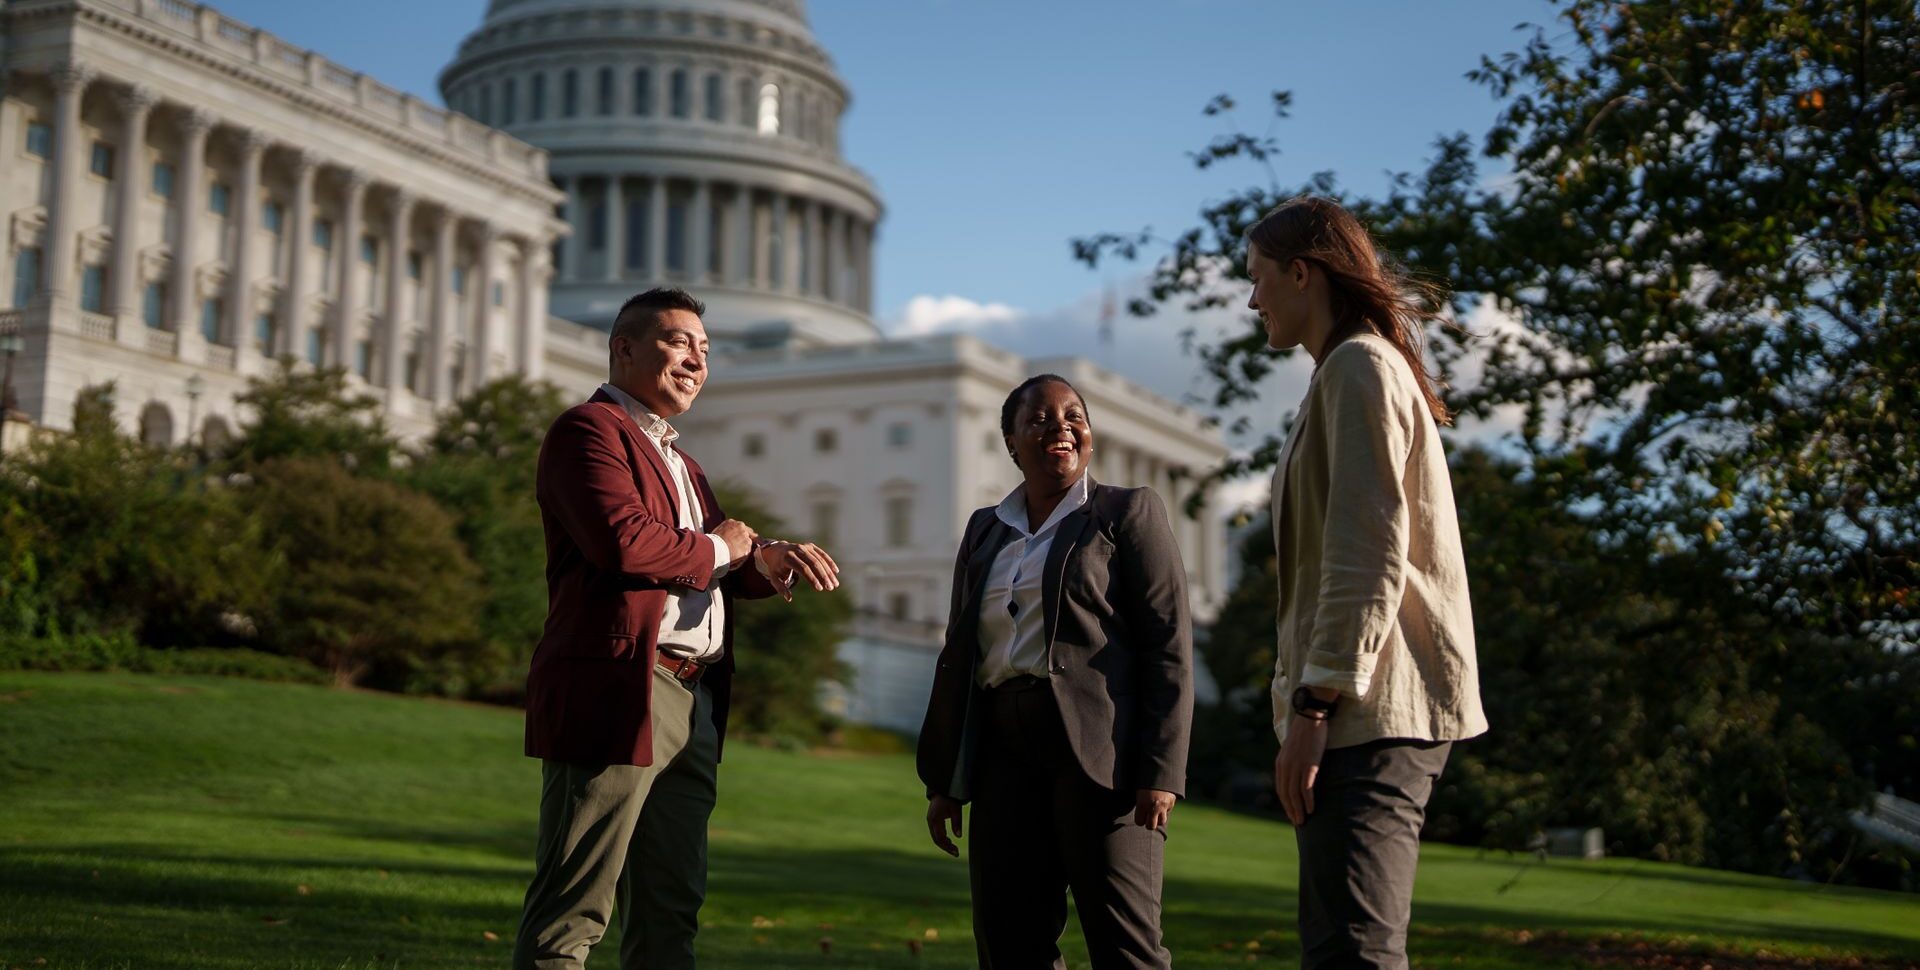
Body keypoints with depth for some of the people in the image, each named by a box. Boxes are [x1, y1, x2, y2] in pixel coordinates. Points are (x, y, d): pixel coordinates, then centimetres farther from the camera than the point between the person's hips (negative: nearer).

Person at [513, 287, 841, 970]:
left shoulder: (677, 459, 26)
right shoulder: (589, 430, -4)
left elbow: (720, 570, 21)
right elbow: (625, 542, -21)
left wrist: (767, 559, -1)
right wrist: (716, 547, -5)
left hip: (694, 707, 10)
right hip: (616, 697, -10)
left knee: (670, 912, 12)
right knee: (572, 913, -6)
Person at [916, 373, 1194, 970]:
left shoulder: (1128, 513, 4)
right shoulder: (985, 530, 19)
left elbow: (1169, 645, -4)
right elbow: (958, 655, 20)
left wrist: (1160, 771, -13)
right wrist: (943, 781, 15)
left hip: (1099, 751, -5)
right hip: (1005, 753, 5)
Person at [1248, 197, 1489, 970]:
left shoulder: (1360, 366, -6)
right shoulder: (1351, 371, 24)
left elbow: (1370, 552, -17)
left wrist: (1314, 704, -21)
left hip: (1370, 710, -11)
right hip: (1371, 713, 11)